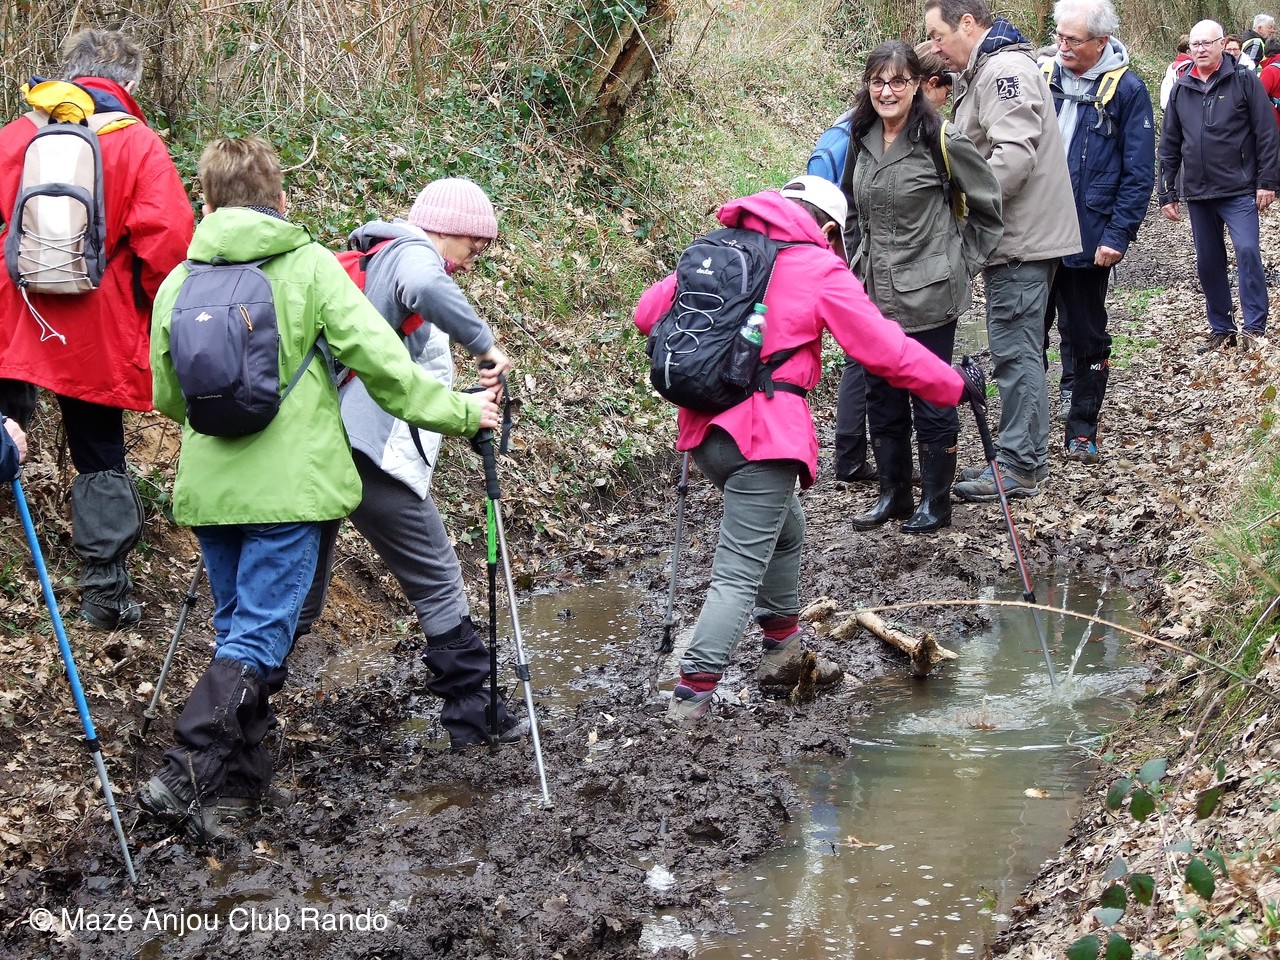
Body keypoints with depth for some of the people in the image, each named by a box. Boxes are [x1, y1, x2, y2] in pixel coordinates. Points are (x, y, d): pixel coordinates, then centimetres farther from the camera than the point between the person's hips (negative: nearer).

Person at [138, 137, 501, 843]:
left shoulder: (178, 282, 6)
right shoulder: (309, 265, -5)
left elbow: (168, 397, 15)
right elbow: (379, 361, -10)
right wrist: (460, 412, 1)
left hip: (207, 487, 4)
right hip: (289, 486, -4)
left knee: (237, 627, 17)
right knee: (257, 637, -3)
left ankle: (236, 785, 18)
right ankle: (186, 774, -16)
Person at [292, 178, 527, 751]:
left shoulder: (361, 256, 23)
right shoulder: (413, 252, -5)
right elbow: (422, 288, -29)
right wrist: (485, 344, -22)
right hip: (367, 448, -8)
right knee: (436, 580, 3)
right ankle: (472, 713, 7)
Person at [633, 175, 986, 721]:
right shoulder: (822, 271, -2)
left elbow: (649, 311, 15)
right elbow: (887, 351, -3)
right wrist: (956, 388, 9)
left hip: (706, 425, 7)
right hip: (764, 435, -7)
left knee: (784, 531, 28)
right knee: (739, 574, -6)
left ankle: (783, 654, 40)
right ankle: (690, 704, -12)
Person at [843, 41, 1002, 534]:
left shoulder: (942, 141, -13)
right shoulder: (862, 140, 5)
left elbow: (988, 207, -3)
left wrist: (961, 264, -3)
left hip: (927, 297, -6)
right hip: (876, 295, 6)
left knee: (931, 400, 3)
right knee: (881, 398, 13)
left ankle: (936, 503, 15)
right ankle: (893, 494, 26)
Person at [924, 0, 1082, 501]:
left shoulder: (1005, 69, -15)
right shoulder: (983, 71, 18)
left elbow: (1014, 155, -25)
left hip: (1020, 239, -11)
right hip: (1015, 238, 11)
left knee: (1014, 352, -6)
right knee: (1019, 350, 14)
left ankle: (1019, 467, 0)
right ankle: (1025, 457, 21)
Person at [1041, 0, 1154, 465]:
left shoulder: (1126, 90, -8)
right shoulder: (1042, 78, 2)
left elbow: (1138, 173, -8)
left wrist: (1118, 235, -13)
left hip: (1087, 239, -4)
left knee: (1086, 338, 9)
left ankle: (1082, 430, 20)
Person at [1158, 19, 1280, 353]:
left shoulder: (1244, 81, -2)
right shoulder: (1181, 90, 10)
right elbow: (1169, 146, 14)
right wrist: (1167, 193, 11)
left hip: (1239, 190, -5)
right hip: (1197, 193, 5)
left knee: (1247, 251, -16)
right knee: (1208, 263, 9)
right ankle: (1221, 329, 19)